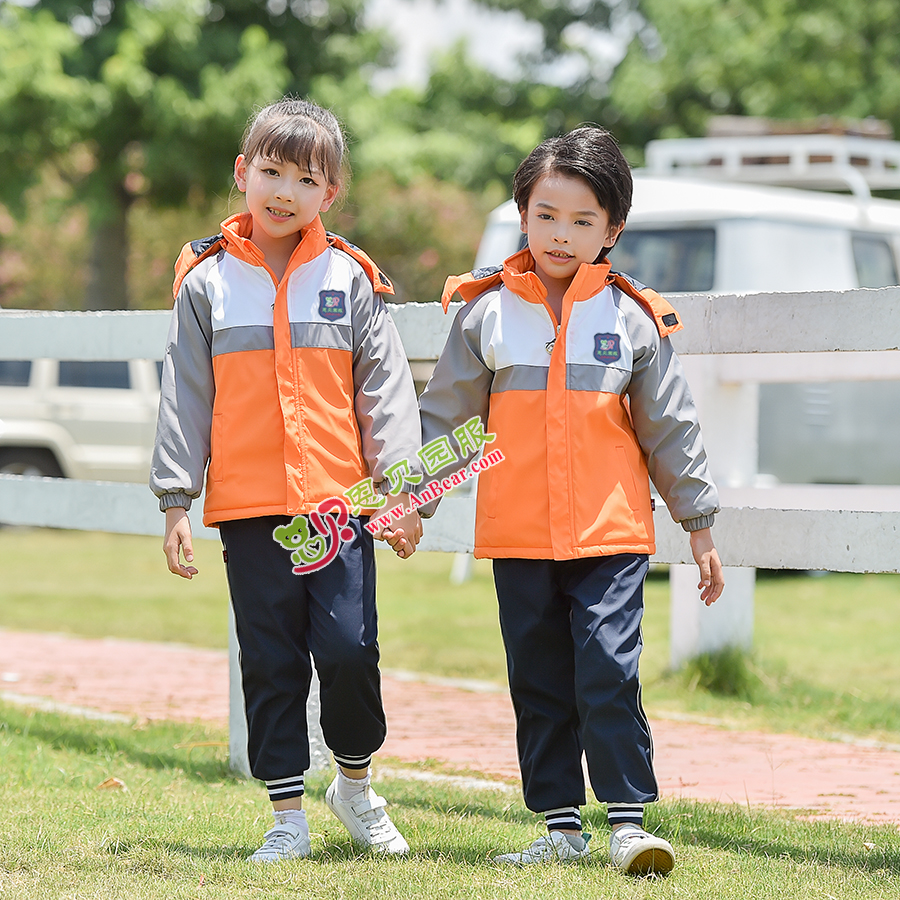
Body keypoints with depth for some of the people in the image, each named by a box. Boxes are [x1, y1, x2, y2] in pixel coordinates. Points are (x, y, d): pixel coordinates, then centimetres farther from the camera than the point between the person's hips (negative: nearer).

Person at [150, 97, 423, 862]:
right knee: (271, 664, 4)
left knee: (349, 649, -6)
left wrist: (398, 489, -2)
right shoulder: (207, 282, 4)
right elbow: (184, 395, 5)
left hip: (338, 501, 0)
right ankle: (288, 815, 11)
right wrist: (176, 500, 1)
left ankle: (356, 784, 18)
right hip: (248, 506, 1)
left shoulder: (349, 279, 4)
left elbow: (385, 389, 4)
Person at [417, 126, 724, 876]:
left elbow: (670, 428, 7)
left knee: (609, 674, -10)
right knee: (540, 685, 8)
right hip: (518, 538, 2)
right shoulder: (486, 313, 2)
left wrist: (700, 526, 9)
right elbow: (444, 417, 9)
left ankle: (628, 818, -2)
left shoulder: (633, 319, 1)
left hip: (611, 534, -2)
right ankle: (562, 825, 17)